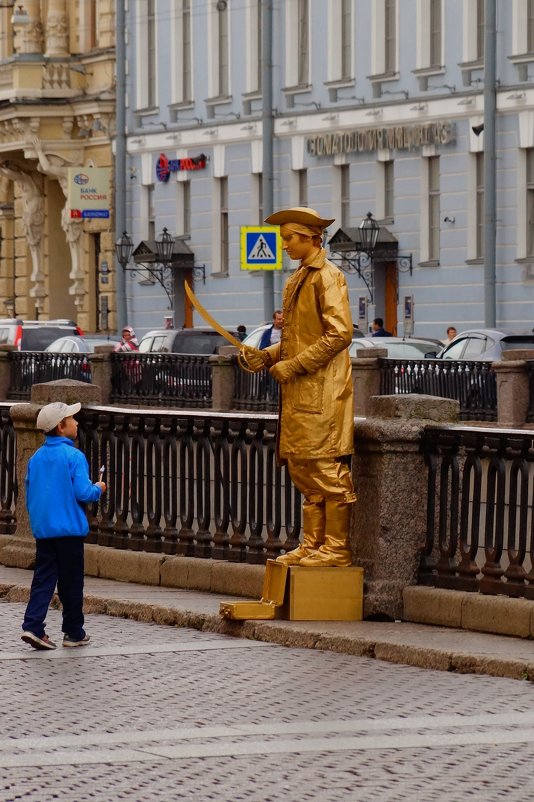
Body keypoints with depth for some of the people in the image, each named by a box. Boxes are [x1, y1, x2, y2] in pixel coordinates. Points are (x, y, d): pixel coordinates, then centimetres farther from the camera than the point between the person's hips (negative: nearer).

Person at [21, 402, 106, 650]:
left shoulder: (36, 458, 8)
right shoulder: (73, 456, -12)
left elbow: (30, 496, 13)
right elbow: (83, 492, -16)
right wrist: (98, 489, 4)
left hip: (42, 529, 5)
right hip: (69, 528, -5)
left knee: (43, 578, 5)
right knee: (71, 582, 5)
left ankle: (32, 626, -10)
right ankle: (74, 633, 14)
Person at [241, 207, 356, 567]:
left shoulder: (328, 277, -10)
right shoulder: (298, 280, 19)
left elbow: (340, 334, -19)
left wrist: (293, 365, -17)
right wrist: (267, 356, 8)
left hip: (322, 390, -10)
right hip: (298, 392, 10)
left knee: (327, 468, -8)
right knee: (303, 469, 11)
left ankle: (337, 548, -4)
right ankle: (313, 544, 16)